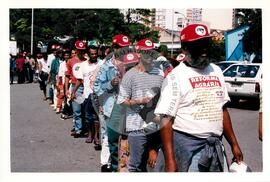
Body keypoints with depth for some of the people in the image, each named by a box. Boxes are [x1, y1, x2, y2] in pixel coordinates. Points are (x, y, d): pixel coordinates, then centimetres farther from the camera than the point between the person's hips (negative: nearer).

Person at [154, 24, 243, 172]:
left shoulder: (216, 71, 11)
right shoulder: (176, 76, -10)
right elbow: (166, 120, -14)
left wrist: (234, 144, 14)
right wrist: (169, 161, -20)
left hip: (216, 145, 6)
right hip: (188, 146, -6)